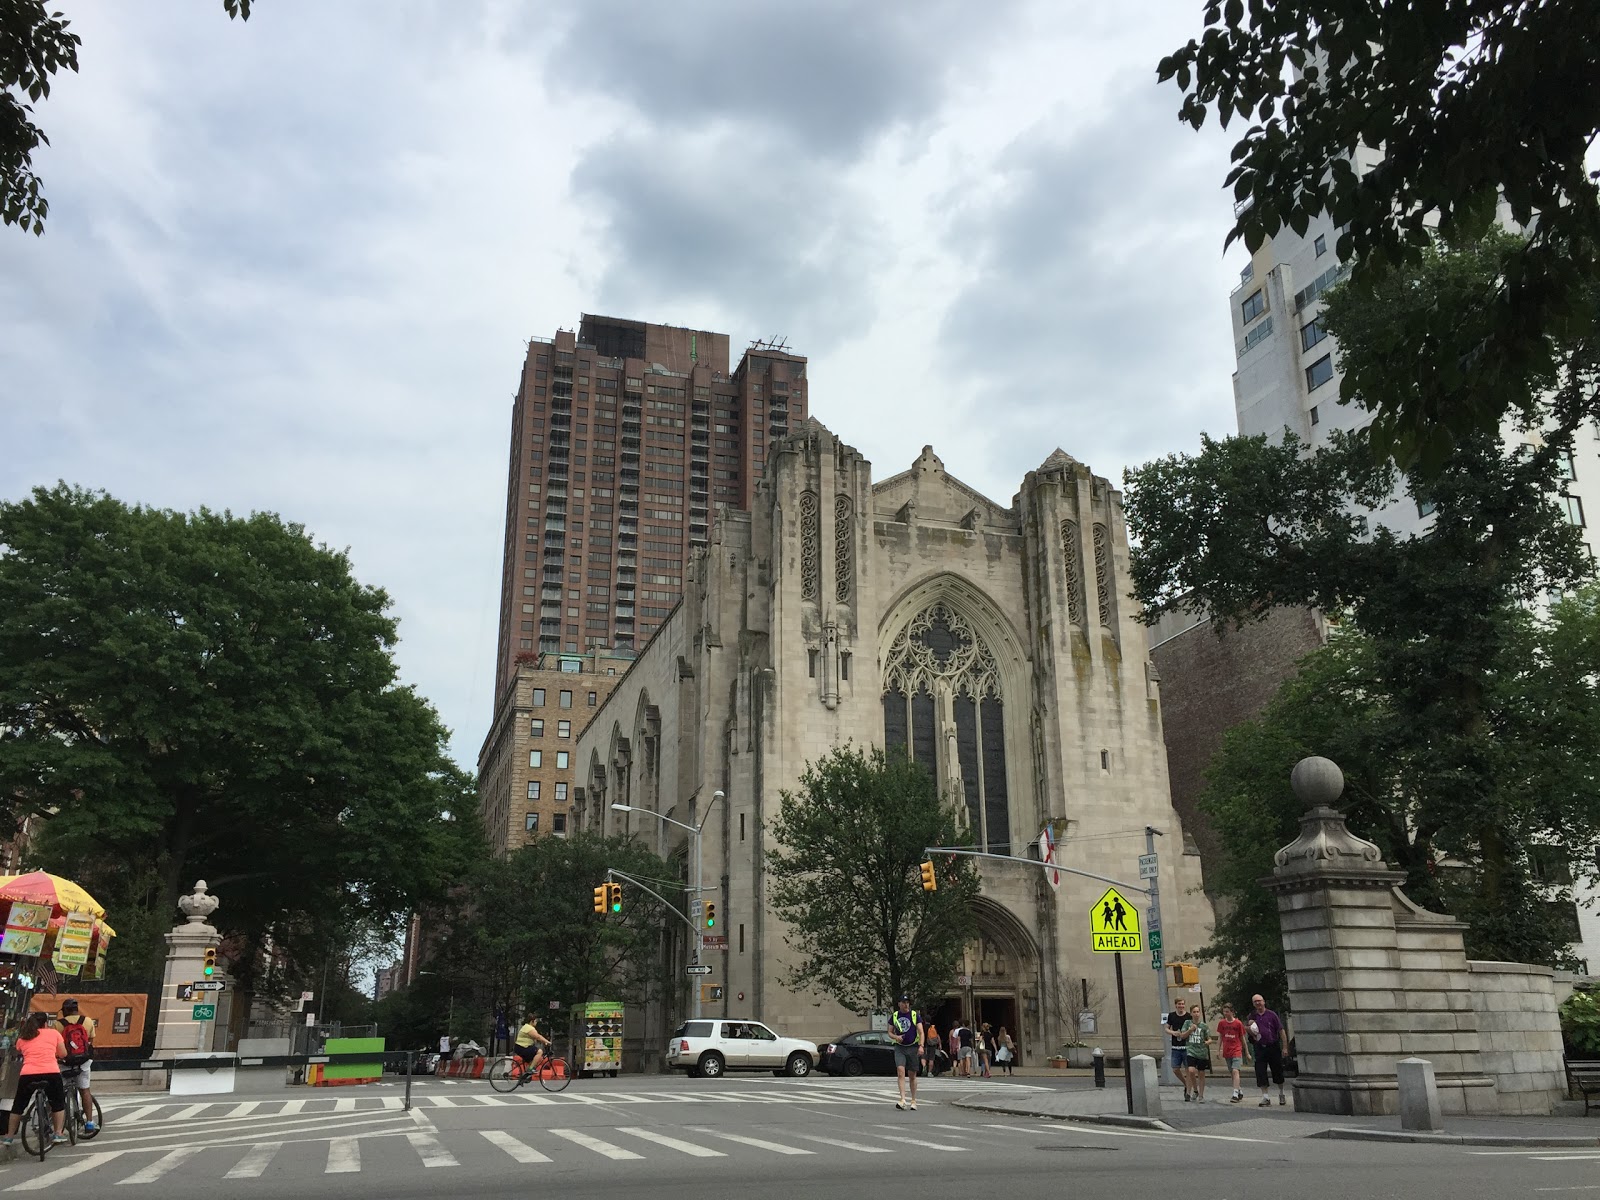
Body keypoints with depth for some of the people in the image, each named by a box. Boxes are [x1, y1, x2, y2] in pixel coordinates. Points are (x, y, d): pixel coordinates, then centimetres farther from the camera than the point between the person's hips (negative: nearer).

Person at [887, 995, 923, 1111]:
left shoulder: (914, 1015, 0)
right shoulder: (894, 1016, 6)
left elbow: (921, 1032, -4)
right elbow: (890, 1032, 12)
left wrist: (921, 1046, -19)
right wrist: (896, 1037, -10)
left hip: (913, 1047, 0)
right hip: (899, 1047, 0)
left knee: (912, 1075, 6)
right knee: (900, 1071, -18)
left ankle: (913, 1101, 19)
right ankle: (903, 1100, -22)